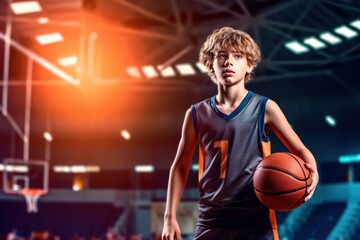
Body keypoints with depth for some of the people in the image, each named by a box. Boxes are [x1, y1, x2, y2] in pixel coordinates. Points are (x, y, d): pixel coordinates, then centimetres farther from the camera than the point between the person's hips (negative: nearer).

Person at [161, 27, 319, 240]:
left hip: (256, 223, -2)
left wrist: (312, 172, -20)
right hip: (211, 222, 2)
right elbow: (180, 167, 12)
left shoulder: (265, 109, -1)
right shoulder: (197, 114, 5)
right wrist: (170, 216, 6)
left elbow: (301, 150, 3)